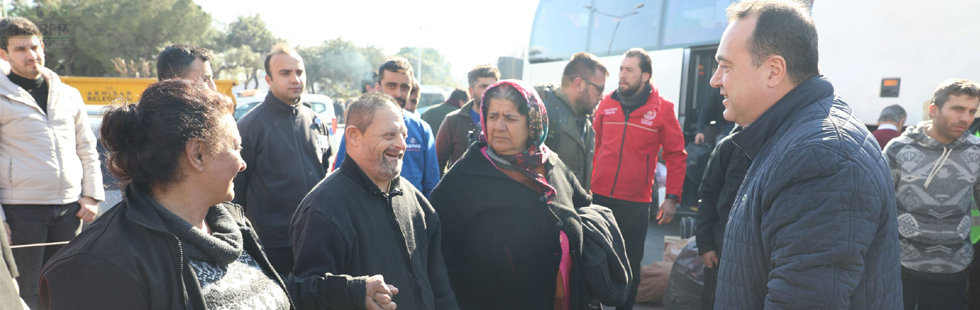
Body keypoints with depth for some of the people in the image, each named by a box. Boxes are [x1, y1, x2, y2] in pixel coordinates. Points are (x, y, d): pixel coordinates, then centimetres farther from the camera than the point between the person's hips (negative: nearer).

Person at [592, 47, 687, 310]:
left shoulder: (662, 108, -3)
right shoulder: (607, 104, 3)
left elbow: (676, 156, -1)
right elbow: (595, 147, 9)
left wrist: (672, 197, -5)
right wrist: (587, 186, 6)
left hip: (636, 202, -2)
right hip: (599, 196, 2)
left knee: (630, 263, 12)